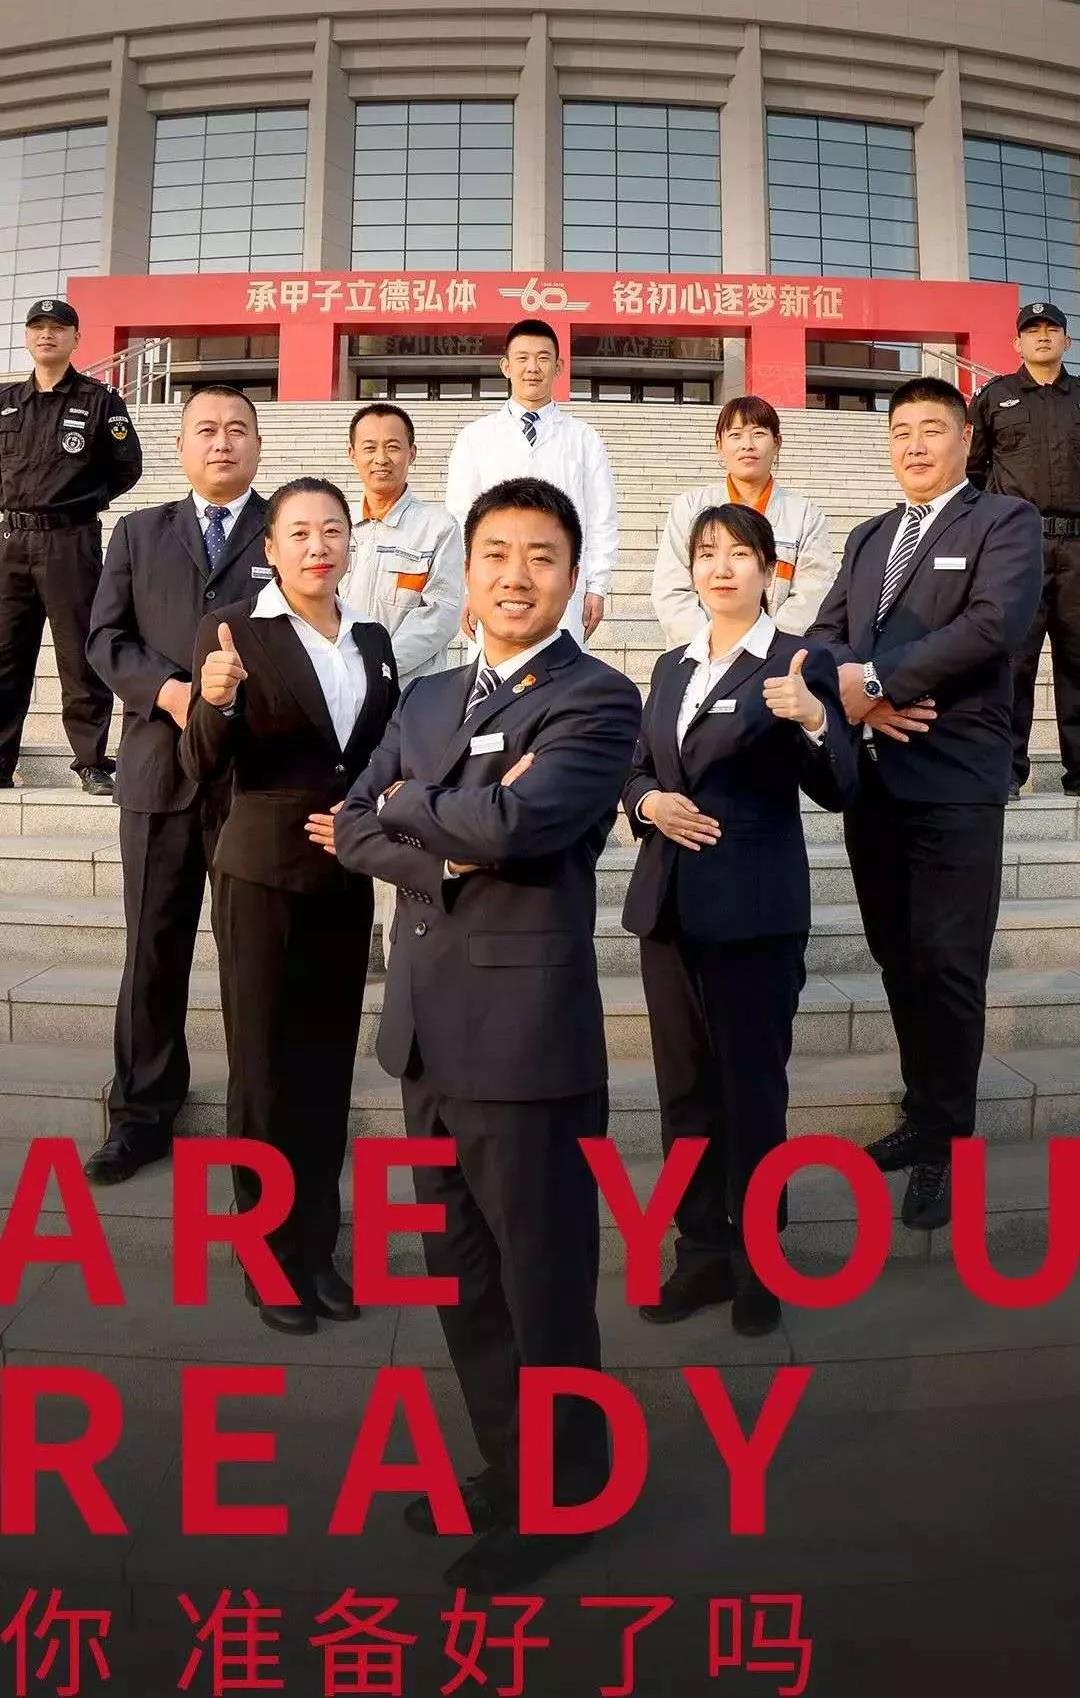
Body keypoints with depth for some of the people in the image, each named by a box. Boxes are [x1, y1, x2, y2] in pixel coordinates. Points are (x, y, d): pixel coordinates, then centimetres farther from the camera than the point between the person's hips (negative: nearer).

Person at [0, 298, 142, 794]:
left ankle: (92, 762, 4)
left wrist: (82, 502, 4)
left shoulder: (99, 400, 1)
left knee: (80, 655, -3)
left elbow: (127, 468, 3)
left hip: (71, 542, -4)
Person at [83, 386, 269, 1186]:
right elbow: (106, 637, 5)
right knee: (153, 948, 8)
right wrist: (167, 691, -13)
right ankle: (143, 1112, 22)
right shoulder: (138, 532, 14)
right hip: (161, 768, 2)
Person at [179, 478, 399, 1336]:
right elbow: (204, 768, -11)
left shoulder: (373, 640, 8)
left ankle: (318, 1249, 26)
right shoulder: (232, 629, -6)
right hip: (262, 879, -4)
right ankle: (270, 1259, 20)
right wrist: (216, 701, -30)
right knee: (265, 1073, 5)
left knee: (329, 1071, 11)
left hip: (347, 881, 5)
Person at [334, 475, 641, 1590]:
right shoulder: (427, 698, 14)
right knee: (461, 1277, 20)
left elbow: (512, 822, -23)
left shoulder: (598, 700, -7)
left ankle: (565, 1495, 32)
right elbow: (355, 831, 6)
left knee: (543, 1283, 9)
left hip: (527, 1031, -7)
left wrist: (408, 803, -5)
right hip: (427, 1031, 7)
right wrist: (451, 851, -12)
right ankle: (508, 1468, 41)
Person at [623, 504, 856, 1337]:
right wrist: (648, 802, -4)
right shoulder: (672, 666, 14)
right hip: (669, 903, 6)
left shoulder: (801, 663, -4)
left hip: (754, 909, -6)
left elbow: (838, 791, -10)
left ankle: (757, 1260, 21)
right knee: (684, 1085, 12)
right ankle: (702, 1250, 26)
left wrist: (813, 720, -28)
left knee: (753, 1086, 4)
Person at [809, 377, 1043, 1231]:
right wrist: (854, 695, -11)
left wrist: (875, 677, -17)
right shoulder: (868, 537, 20)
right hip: (872, 777, 6)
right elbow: (826, 634, 10)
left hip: (955, 783, -6)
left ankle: (949, 1142, 14)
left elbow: (996, 624, -17)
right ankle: (923, 1113, 28)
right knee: (898, 960, 13)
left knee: (949, 965, -2)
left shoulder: (1005, 521, 1)